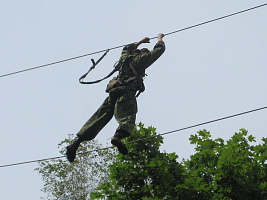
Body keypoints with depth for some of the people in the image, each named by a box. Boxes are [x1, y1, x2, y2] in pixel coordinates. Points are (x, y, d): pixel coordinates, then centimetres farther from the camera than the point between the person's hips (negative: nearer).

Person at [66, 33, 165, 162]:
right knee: (127, 117, -22)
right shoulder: (142, 58, 15)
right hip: (127, 91, -6)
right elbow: (159, 50, 25)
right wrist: (160, 39, 46)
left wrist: (139, 42, 68)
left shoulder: (125, 58, 32)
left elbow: (127, 49, 57)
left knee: (99, 118, 2)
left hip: (113, 92, 6)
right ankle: (118, 136, -53)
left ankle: (76, 143, -7)